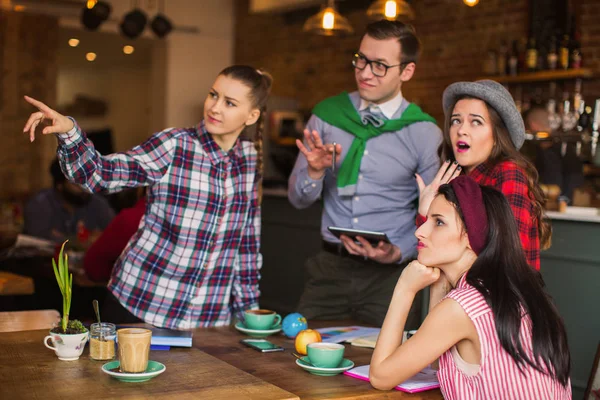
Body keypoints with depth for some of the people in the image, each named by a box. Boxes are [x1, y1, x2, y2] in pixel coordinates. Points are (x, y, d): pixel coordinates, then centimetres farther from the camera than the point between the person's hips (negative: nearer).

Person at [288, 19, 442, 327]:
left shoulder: (425, 134, -6)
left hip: (390, 274, -2)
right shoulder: (327, 115, 2)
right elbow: (298, 199, 6)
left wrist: (398, 253, -16)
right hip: (329, 267, 3)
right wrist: (316, 170, -14)